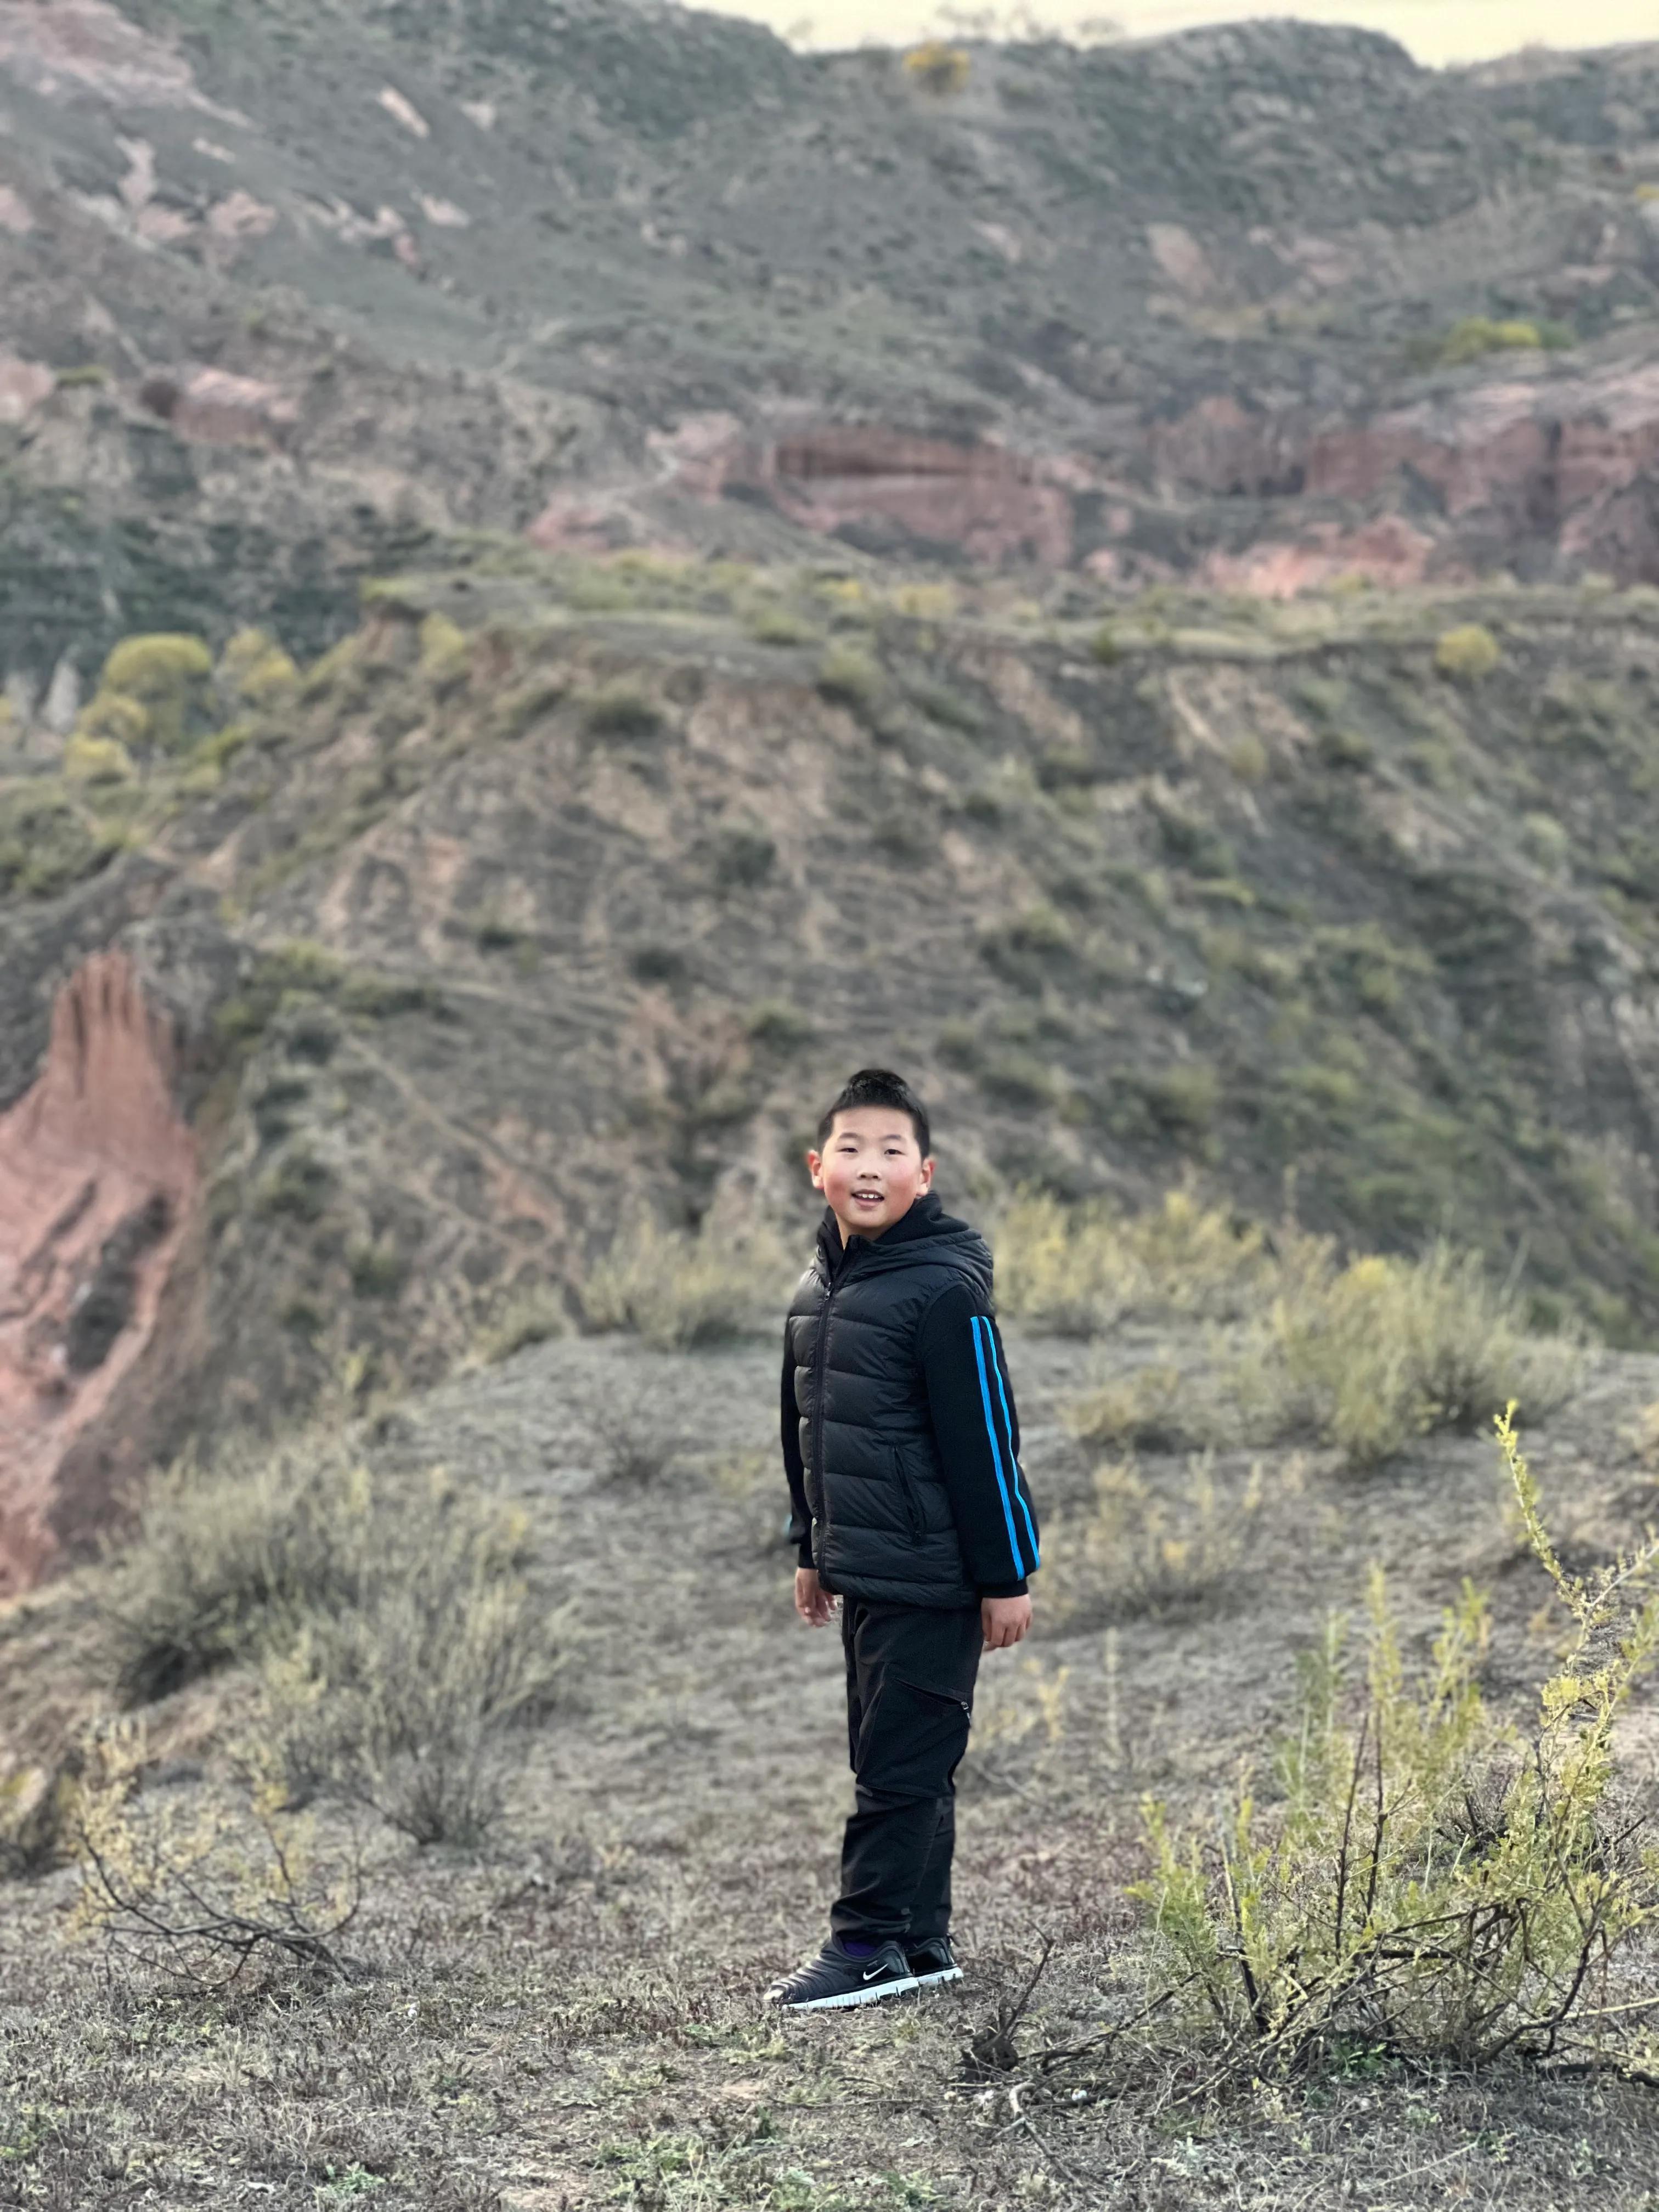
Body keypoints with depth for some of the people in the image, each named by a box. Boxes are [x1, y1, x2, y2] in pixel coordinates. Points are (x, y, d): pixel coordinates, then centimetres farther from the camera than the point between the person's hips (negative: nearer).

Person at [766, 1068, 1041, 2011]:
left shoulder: (944, 1288, -15)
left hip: (931, 1580, -9)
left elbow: (985, 1438, -15)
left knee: (903, 1763, -4)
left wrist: (1007, 1576, -14)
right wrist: (812, 1552, 23)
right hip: (864, 1573, 9)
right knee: (896, 1760, 13)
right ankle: (922, 1944, 21)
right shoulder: (819, 1288, 11)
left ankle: (872, 1943, 2)